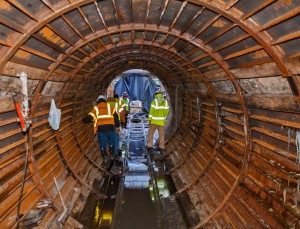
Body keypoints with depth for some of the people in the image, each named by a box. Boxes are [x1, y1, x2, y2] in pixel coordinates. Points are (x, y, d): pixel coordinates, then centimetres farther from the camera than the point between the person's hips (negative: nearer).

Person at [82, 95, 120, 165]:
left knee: (102, 144, 9)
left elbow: (90, 117, 6)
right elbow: (115, 116, 6)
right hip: (110, 126, 1)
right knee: (111, 142, 18)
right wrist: (117, 126, 11)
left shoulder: (95, 108, 13)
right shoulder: (109, 106, 14)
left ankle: (105, 158, 8)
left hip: (100, 127, -1)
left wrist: (83, 120, 25)